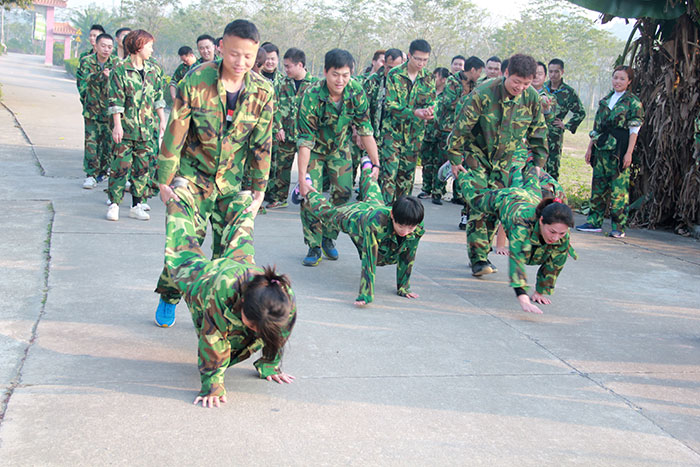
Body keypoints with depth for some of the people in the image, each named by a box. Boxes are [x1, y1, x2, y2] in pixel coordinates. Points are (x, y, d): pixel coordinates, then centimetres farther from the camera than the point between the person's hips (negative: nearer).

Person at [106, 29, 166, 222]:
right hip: (126, 126, -5)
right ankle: (114, 204, 6)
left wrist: (162, 120, 12)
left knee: (142, 167, 7)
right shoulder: (120, 69, -6)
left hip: (146, 127, 5)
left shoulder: (152, 71, 10)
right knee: (121, 166, -4)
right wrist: (117, 124, -12)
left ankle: (137, 205, 16)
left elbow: (158, 97, 16)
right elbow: (116, 100, -8)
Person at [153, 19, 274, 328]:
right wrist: (164, 181, -7)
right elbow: (174, 135, -10)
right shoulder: (195, 82, -16)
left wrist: (259, 189, 1)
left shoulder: (262, 91, -8)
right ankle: (168, 298, 17)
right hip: (192, 175, -2)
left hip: (232, 180, 3)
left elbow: (262, 144, 0)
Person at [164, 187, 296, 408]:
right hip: (201, 274, -2)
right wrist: (212, 385, -39)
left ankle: (243, 204, 63)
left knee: (239, 248, 37)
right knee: (182, 251, 30)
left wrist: (269, 366, -12)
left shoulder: (287, 301, -44)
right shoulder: (222, 290, -53)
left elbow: (277, 338, -23)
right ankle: (181, 194, 52)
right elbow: (213, 339, -42)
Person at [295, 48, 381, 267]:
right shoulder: (312, 96, -32)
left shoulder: (356, 91, -22)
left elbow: (365, 130, -12)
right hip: (314, 149, -3)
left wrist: (376, 163, -14)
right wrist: (302, 176, -34)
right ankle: (314, 247, -3)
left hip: (339, 147, 3)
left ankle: (329, 238, 17)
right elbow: (305, 140, -30)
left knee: (343, 192, -3)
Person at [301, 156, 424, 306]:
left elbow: (407, 258, -25)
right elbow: (369, 259, -51)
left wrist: (403, 287, -18)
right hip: (355, 214, -5)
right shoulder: (376, 222, -53)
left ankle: (367, 167, 67)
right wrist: (366, 296, -53)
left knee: (373, 197, 39)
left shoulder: (417, 229, -39)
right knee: (325, 211, 25)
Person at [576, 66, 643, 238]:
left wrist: (629, 153, -13)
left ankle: (619, 227, -1)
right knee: (598, 186, 7)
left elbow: (634, 130, -6)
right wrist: (590, 148, 16)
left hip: (619, 150, -6)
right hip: (601, 148, 6)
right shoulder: (605, 100, 16)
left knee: (619, 188, -6)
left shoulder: (633, 102, 0)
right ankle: (594, 222, 15)